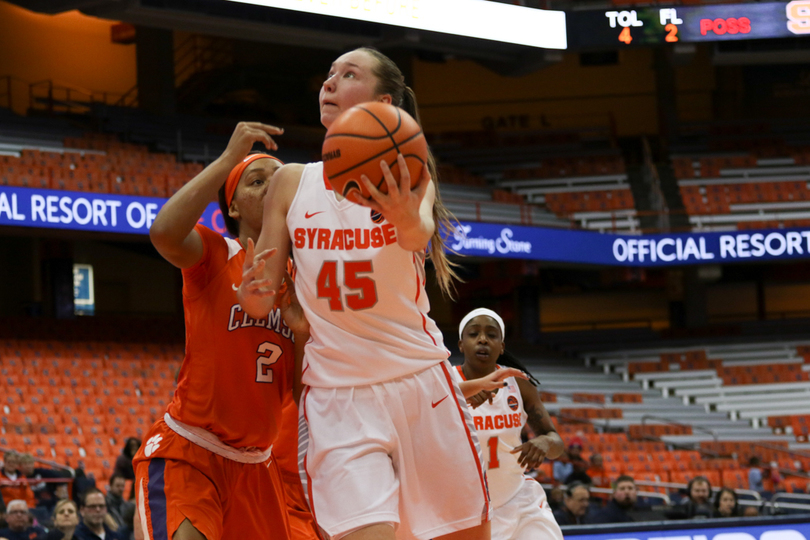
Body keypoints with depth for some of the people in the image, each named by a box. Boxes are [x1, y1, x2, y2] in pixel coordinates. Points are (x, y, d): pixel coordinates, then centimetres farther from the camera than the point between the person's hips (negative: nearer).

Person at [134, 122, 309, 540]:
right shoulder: (215, 255, -4)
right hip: (185, 452, -6)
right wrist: (229, 158, -24)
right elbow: (164, 232, -30)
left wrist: (303, 333, -11)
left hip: (255, 464, 7)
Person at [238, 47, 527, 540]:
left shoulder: (409, 175, -1)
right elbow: (263, 297, 8)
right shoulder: (292, 182, 5)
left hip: (421, 381, 0)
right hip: (335, 393, 0)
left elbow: (421, 236, -25)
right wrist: (253, 295, -16)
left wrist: (406, 219, -49)